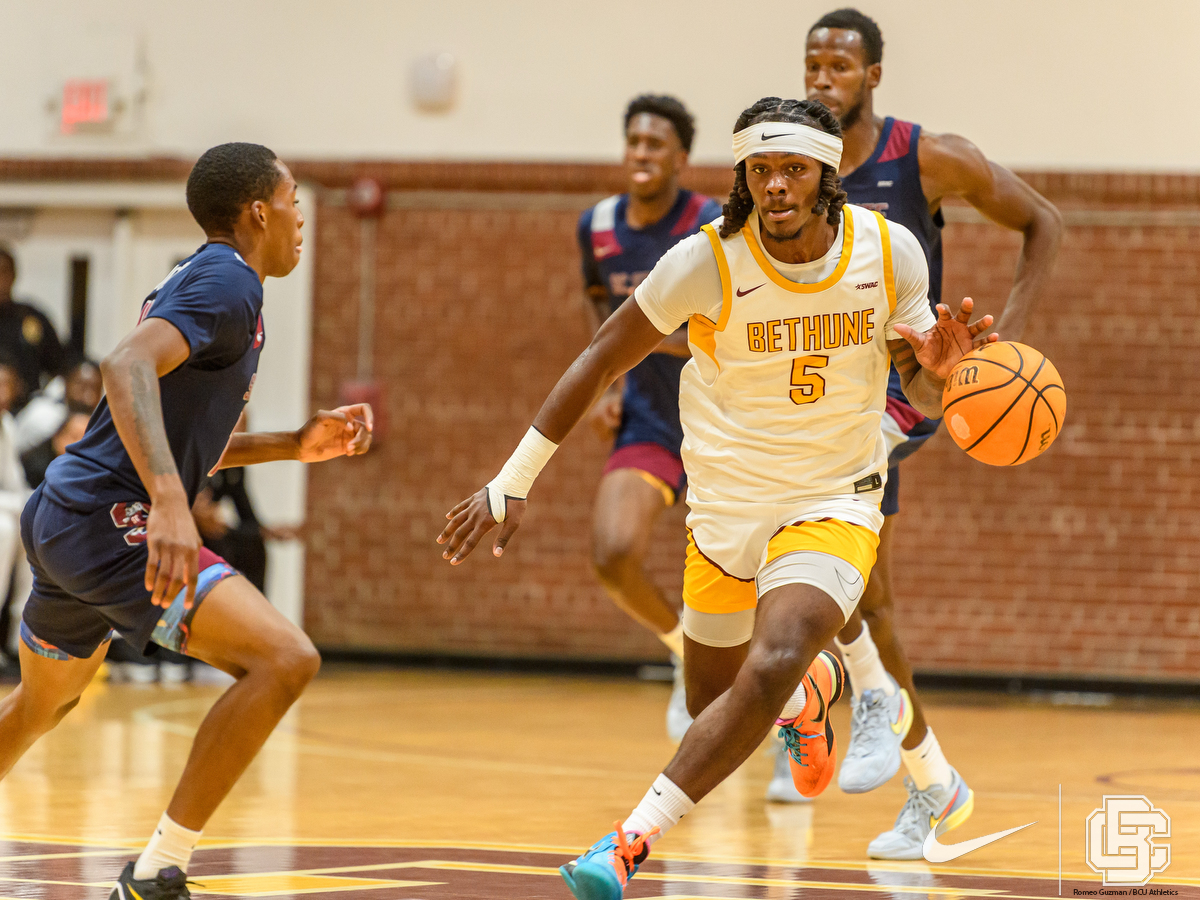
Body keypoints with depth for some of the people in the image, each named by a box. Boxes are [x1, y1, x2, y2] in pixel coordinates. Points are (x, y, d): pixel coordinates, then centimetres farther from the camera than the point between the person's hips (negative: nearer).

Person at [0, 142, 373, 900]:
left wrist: (295, 445, 22)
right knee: (284, 660, -19)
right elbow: (126, 367, -29)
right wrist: (169, 504, -41)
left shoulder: (198, 282, 21)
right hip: (109, 522, -11)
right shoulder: (227, 284, -10)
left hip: (64, 517, 11)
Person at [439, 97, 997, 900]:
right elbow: (602, 361, -7)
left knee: (768, 673, -27)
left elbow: (925, 399, 0)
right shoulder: (707, 261, -17)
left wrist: (939, 366, -25)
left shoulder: (890, 252, -12)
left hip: (833, 503, -1)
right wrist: (512, 484, -8)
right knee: (713, 705, 15)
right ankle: (816, 679, 51)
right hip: (725, 507, 1)